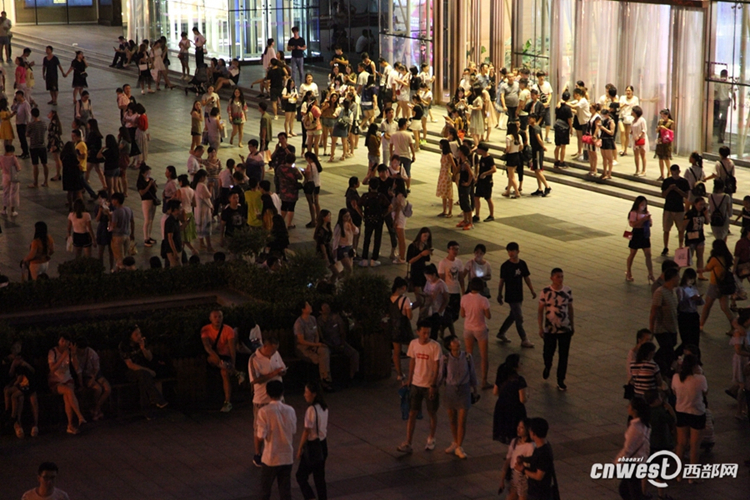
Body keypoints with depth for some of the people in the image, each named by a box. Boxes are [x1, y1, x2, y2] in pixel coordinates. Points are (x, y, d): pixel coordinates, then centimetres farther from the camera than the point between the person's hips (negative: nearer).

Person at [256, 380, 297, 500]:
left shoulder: (264, 411, -16)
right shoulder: (290, 410, -3)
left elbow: (260, 436, -16)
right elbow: (293, 433, 6)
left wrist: (257, 448, 4)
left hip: (271, 458, -3)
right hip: (287, 457, 3)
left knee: (265, 490, 14)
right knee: (285, 490, 11)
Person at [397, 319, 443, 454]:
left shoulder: (435, 346, -15)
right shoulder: (413, 344, -2)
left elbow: (437, 367, -13)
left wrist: (433, 385, -18)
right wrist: (409, 379, 13)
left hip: (430, 385, -3)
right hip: (416, 383, 3)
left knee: (432, 413, 11)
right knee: (412, 413, 0)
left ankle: (431, 440, 31)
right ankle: (408, 444, 0)